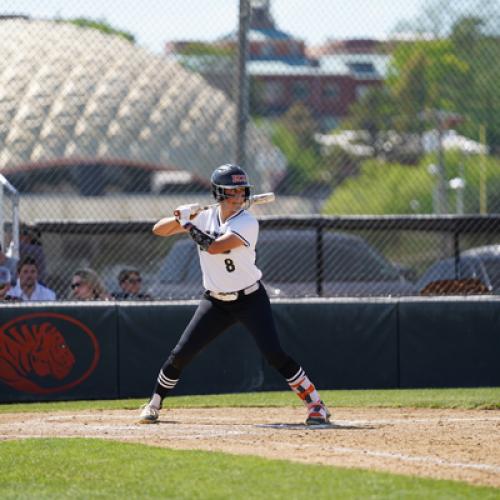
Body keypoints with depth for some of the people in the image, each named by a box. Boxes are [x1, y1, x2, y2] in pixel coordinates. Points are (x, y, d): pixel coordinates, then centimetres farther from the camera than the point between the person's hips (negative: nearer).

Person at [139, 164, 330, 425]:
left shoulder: (247, 224, -18)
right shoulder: (204, 217, -3)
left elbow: (214, 247, -30)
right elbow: (159, 230, 1)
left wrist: (187, 223, -19)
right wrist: (180, 218, -19)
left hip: (250, 299, -4)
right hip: (215, 302, 4)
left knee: (274, 354, -16)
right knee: (181, 353, -2)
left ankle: (315, 404, -7)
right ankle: (154, 404, 18)